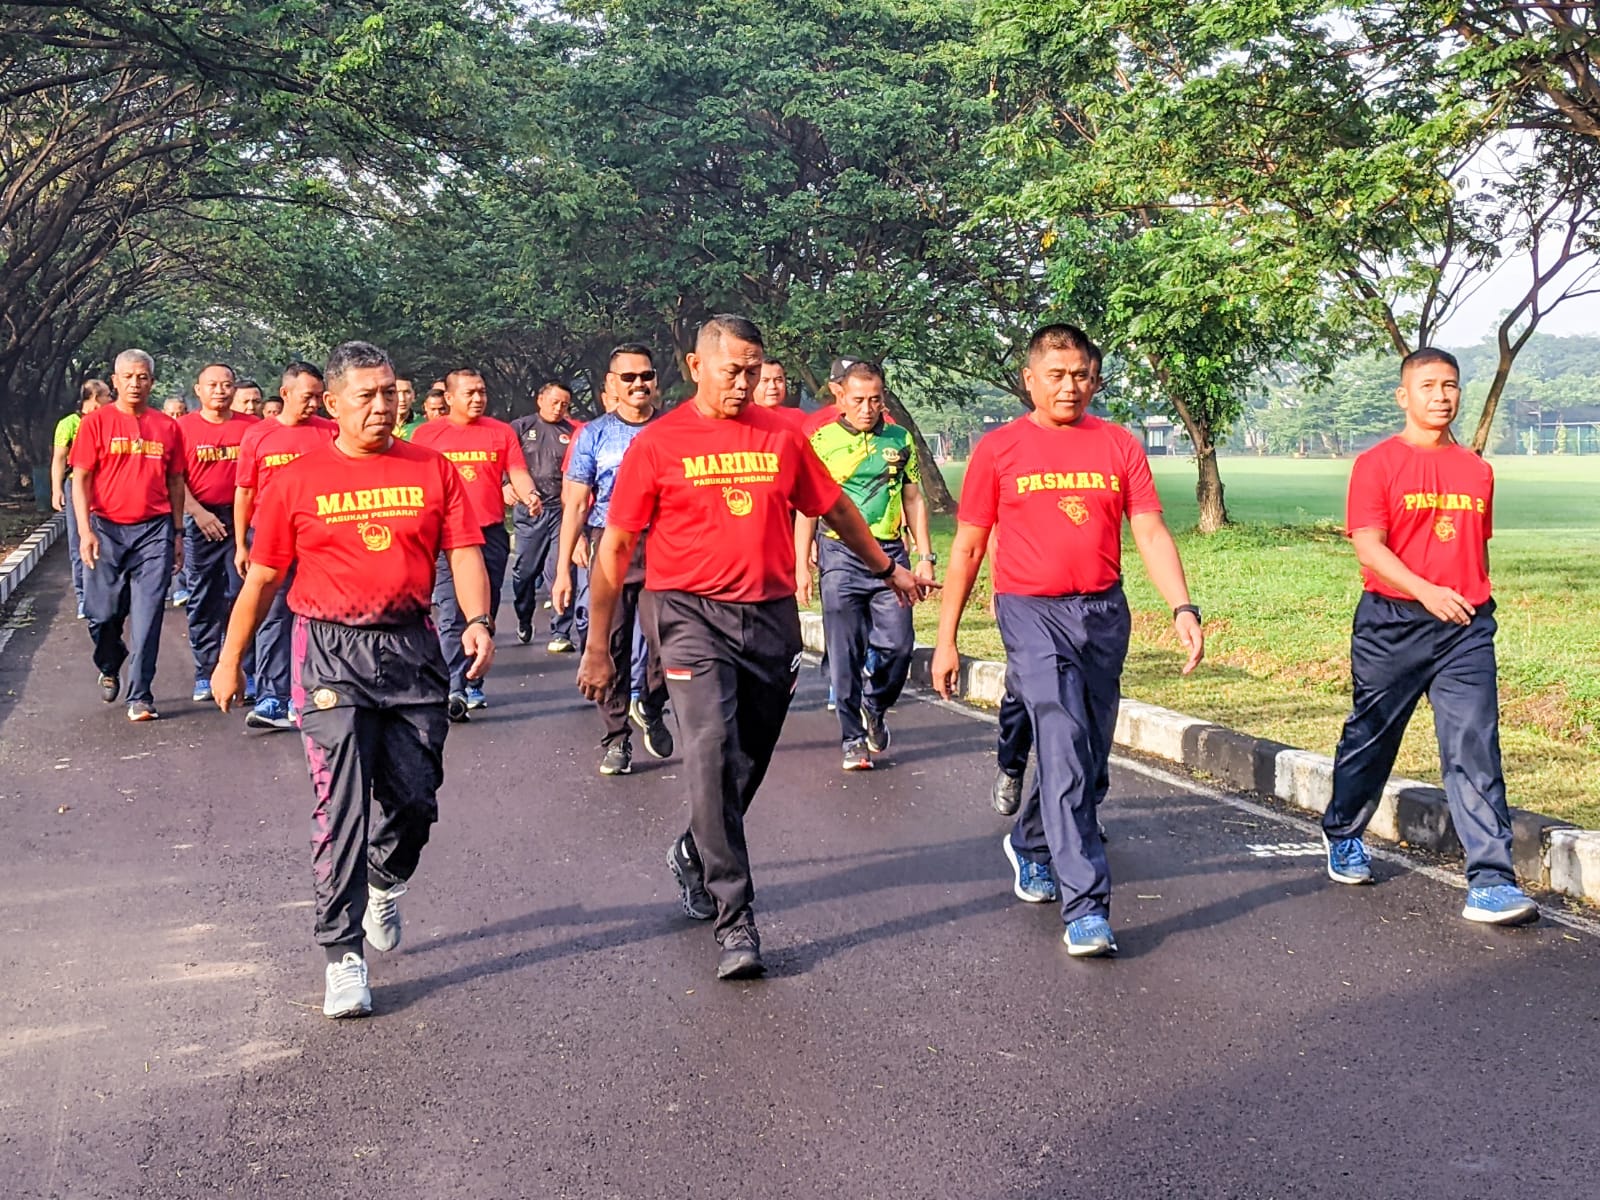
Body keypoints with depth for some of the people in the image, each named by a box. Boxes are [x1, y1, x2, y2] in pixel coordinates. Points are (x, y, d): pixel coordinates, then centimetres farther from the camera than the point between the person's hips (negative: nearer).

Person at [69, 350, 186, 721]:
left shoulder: (167, 426, 8)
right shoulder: (96, 422, 2)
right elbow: (80, 479, 0)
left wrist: (178, 533, 9)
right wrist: (85, 530, -9)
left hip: (154, 531, 1)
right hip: (106, 529, -1)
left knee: (147, 617, -3)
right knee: (103, 612, 4)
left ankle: (140, 697, 1)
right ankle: (109, 669, 33)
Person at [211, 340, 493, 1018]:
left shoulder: (432, 471, 7)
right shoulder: (298, 481, 3)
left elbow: (463, 552, 2)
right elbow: (263, 578, 8)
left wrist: (478, 621, -15)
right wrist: (230, 659, 9)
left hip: (412, 648, 2)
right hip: (332, 650, -2)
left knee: (415, 797, 5)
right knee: (343, 805, -7)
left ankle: (385, 886, 38)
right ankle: (342, 955, 0)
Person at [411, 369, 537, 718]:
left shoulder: (501, 432, 9)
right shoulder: (426, 434, 6)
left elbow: (517, 473, 5)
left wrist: (528, 495, -16)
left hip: (491, 533, 2)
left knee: (485, 614, 9)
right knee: (452, 616, -12)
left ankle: (473, 685, 21)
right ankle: (455, 689, -15)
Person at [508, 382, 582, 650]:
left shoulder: (572, 432, 10)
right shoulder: (520, 427, 10)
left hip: (561, 510, -1)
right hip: (529, 510, 1)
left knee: (560, 572, -6)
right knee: (525, 570, 8)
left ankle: (560, 633, -2)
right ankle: (524, 620, 31)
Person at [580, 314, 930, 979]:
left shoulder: (782, 437, 7)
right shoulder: (659, 443, -1)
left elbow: (835, 508, 22)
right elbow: (614, 549, 2)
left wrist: (887, 567, 31)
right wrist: (597, 646, 2)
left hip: (772, 617, 4)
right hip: (694, 617, -4)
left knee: (750, 762, 12)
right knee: (712, 753, -16)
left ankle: (694, 854, 41)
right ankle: (735, 921, -12)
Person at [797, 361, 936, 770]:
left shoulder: (900, 440, 10)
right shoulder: (822, 442, 2)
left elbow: (913, 500, 16)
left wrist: (925, 556, 10)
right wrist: (802, 566, -2)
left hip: (890, 553, 2)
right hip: (840, 555, -2)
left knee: (898, 645, -4)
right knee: (845, 653, -1)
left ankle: (875, 708, 25)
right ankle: (854, 739, 10)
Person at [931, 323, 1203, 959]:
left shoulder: (1119, 446, 7)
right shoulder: (999, 449, 2)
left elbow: (1150, 532, 1)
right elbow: (967, 548, 6)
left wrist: (1182, 608, -14)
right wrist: (946, 638, 4)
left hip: (1104, 614, 4)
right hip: (1032, 613, -3)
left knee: (1089, 756, 13)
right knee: (1065, 750, -15)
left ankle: (1029, 845, 40)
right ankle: (1086, 905, -13)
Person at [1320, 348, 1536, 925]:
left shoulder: (1477, 470, 11)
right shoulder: (1378, 464, -4)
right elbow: (1368, 549, -14)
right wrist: (1427, 592, -26)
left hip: (1466, 627, 3)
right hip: (1391, 622, -3)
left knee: (1475, 749, -7)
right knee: (1371, 737, 13)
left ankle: (1491, 882, -9)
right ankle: (1343, 836, 38)